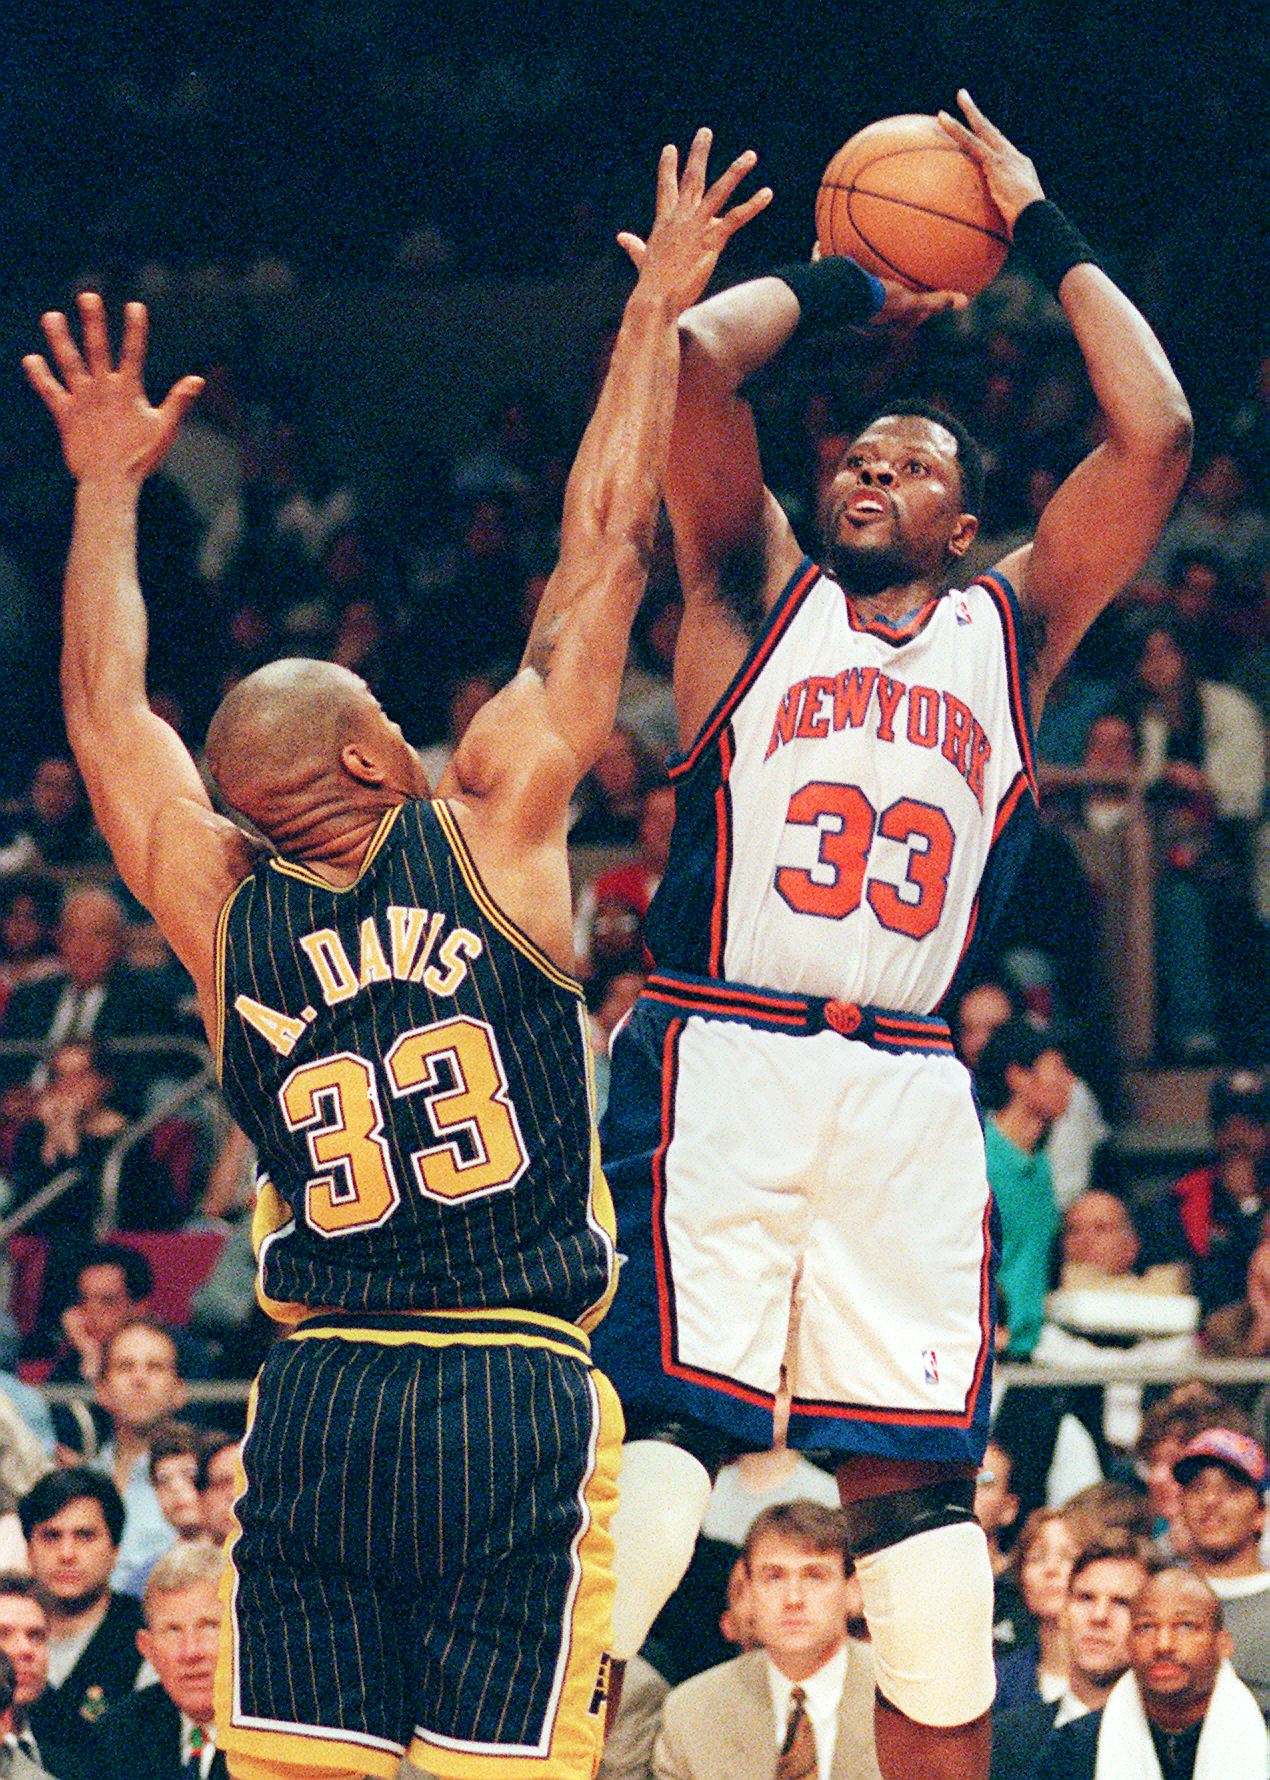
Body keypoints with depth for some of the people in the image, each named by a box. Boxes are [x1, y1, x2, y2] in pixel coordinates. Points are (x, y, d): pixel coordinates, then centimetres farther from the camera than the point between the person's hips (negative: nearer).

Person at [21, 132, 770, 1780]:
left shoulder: (222, 915, 5)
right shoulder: (491, 827, -4)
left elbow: (104, 709, 20)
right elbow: (603, 551, 1)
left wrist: (109, 485, 31)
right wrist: (657, 309, 9)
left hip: (318, 1400, 3)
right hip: (520, 1401, -3)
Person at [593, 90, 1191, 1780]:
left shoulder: (1010, 631, 19)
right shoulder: (759, 592, 14)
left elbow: (1155, 435, 9)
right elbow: (697, 355, 2)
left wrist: (1045, 233, 16)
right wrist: (841, 289, 18)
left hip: (908, 1095, 3)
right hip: (718, 1060, -3)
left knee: (921, 1486, 2)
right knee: (657, 1419, -15)